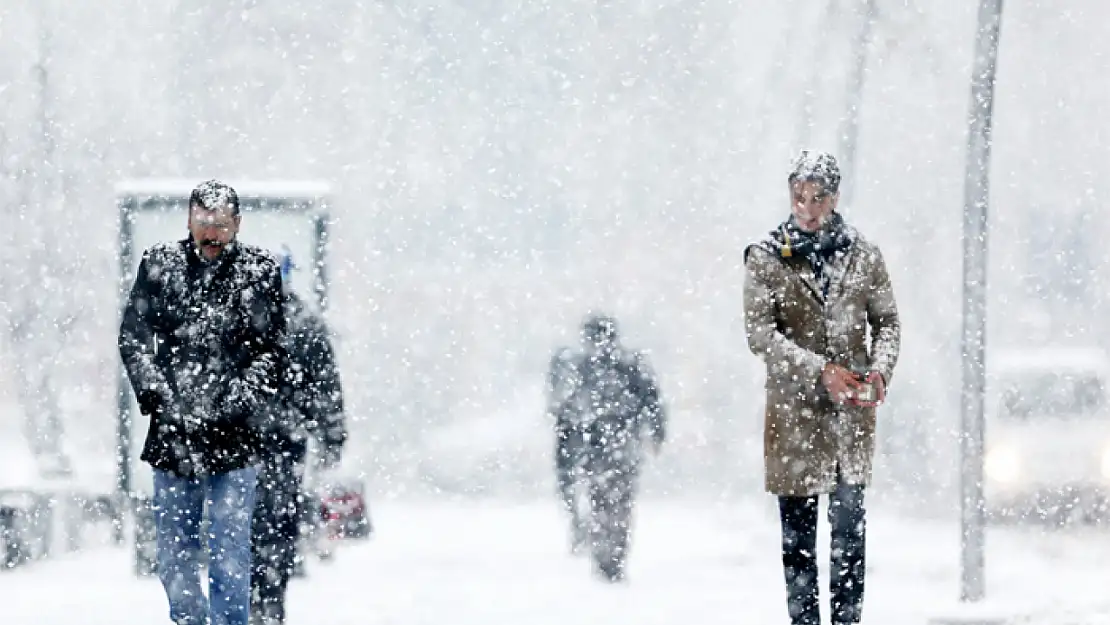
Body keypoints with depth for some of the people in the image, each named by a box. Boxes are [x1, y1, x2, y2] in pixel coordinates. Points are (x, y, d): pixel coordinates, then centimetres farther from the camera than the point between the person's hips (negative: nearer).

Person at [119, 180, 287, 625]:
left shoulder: (260, 272, 0)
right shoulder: (159, 265, 5)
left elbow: (272, 350, 0)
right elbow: (133, 337, 3)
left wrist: (238, 401, -14)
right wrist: (156, 395, -11)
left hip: (234, 435, -2)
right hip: (172, 433, 2)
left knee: (230, 552, -3)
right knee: (173, 547, 10)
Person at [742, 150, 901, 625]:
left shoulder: (863, 255, 7)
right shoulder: (767, 258, 0)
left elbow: (887, 321, 12)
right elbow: (760, 333, -7)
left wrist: (880, 371, -8)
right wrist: (821, 371, -17)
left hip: (853, 408, 1)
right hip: (794, 409, -1)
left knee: (850, 522, -2)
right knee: (798, 526, 2)